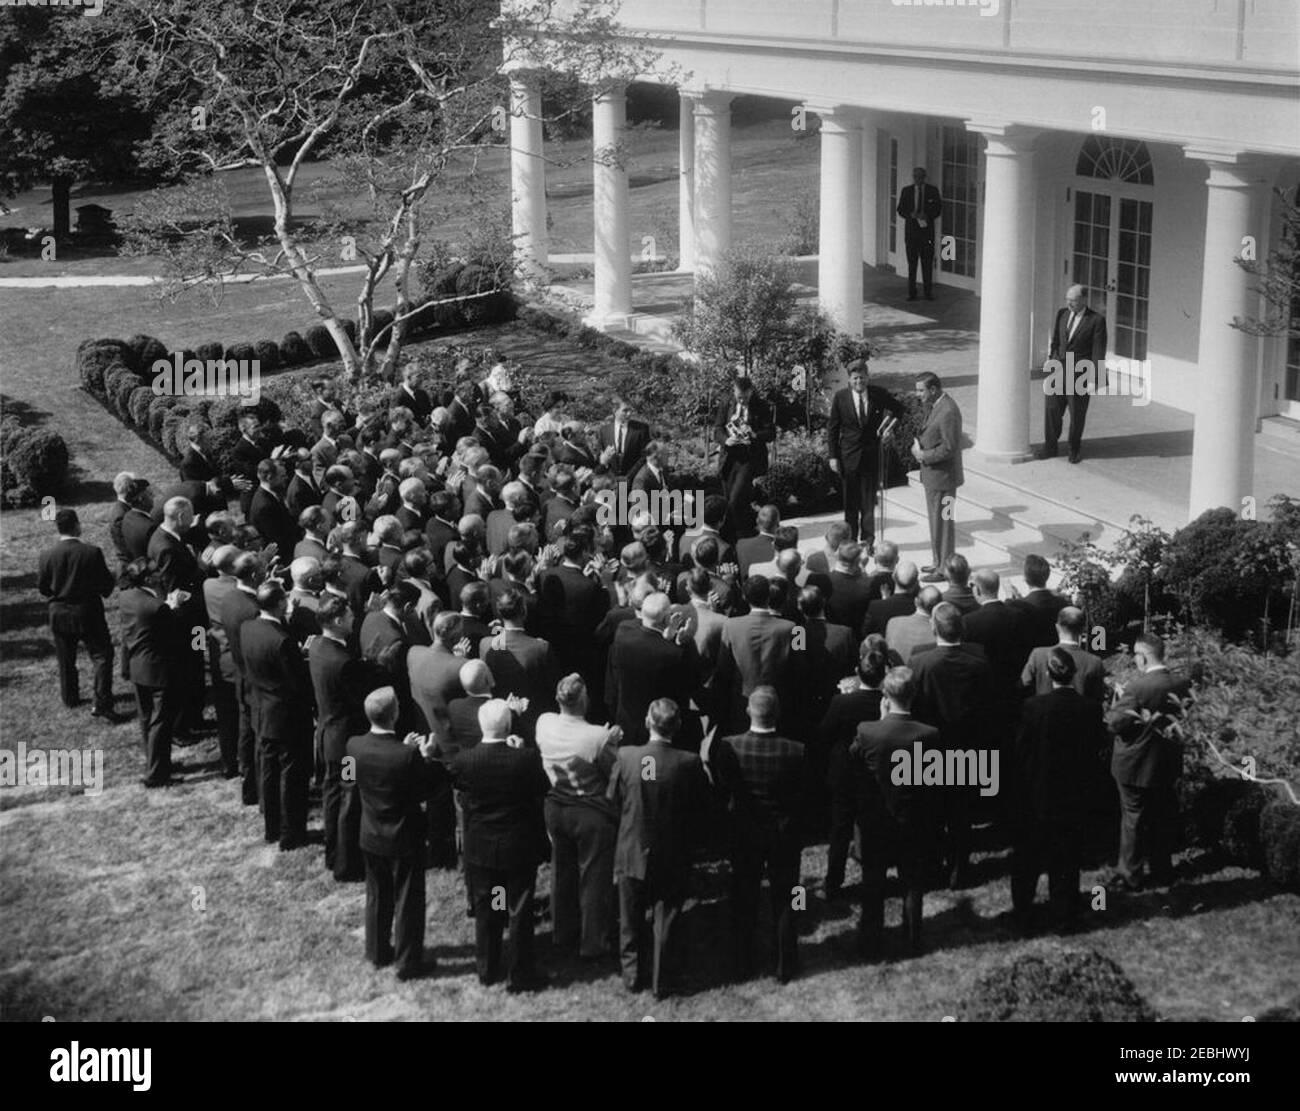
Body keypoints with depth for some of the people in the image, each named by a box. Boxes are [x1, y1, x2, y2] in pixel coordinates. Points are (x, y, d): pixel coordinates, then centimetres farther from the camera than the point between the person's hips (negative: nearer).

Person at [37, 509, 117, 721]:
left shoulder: (47, 556, -10)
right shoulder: (92, 552, -16)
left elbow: (42, 588, 1)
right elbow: (107, 584, -8)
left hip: (59, 614, 3)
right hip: (89, 613, -3)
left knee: (66, 660, 19)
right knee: (102, 656, 3)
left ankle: (70, 697, 32)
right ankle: (102, 704, -6)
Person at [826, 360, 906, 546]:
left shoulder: (879, 394, -5)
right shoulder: (840, 397, -6)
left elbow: (900, 410, 13)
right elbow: (832, 428, -1)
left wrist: (890, 429, 0)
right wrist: (833, 456, -4)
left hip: (871, 454, 0)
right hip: (848, 456, 0)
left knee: (868, 501, 3)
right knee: (850, 501, 8)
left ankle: (867, 540, 12)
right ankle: (850, 539, 18)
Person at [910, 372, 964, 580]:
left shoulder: (948, 412, -23)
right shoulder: (933, 406, 8)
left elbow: (949, 448, -25)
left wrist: (924, 456, -16)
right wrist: (917, 447, 0)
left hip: (942, 476, -10)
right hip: (932, 475, 10)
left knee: (942, 522, -1)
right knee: (936, 521, 19)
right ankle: (940, 562, 30)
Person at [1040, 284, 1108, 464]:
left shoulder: (1096, 321, -7)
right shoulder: (1061, 315, 7)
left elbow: (1099, 353, -9)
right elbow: (1054, 343, 11)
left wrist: (1093, 381, -13)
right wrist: (1049, 370, 9)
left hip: (1080, 374, -4)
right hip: (1058, 370, 4)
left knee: (1077, 414, 5)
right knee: (1051, 409, 0)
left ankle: (1075, 449, 22)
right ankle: (1050, 447, 11)